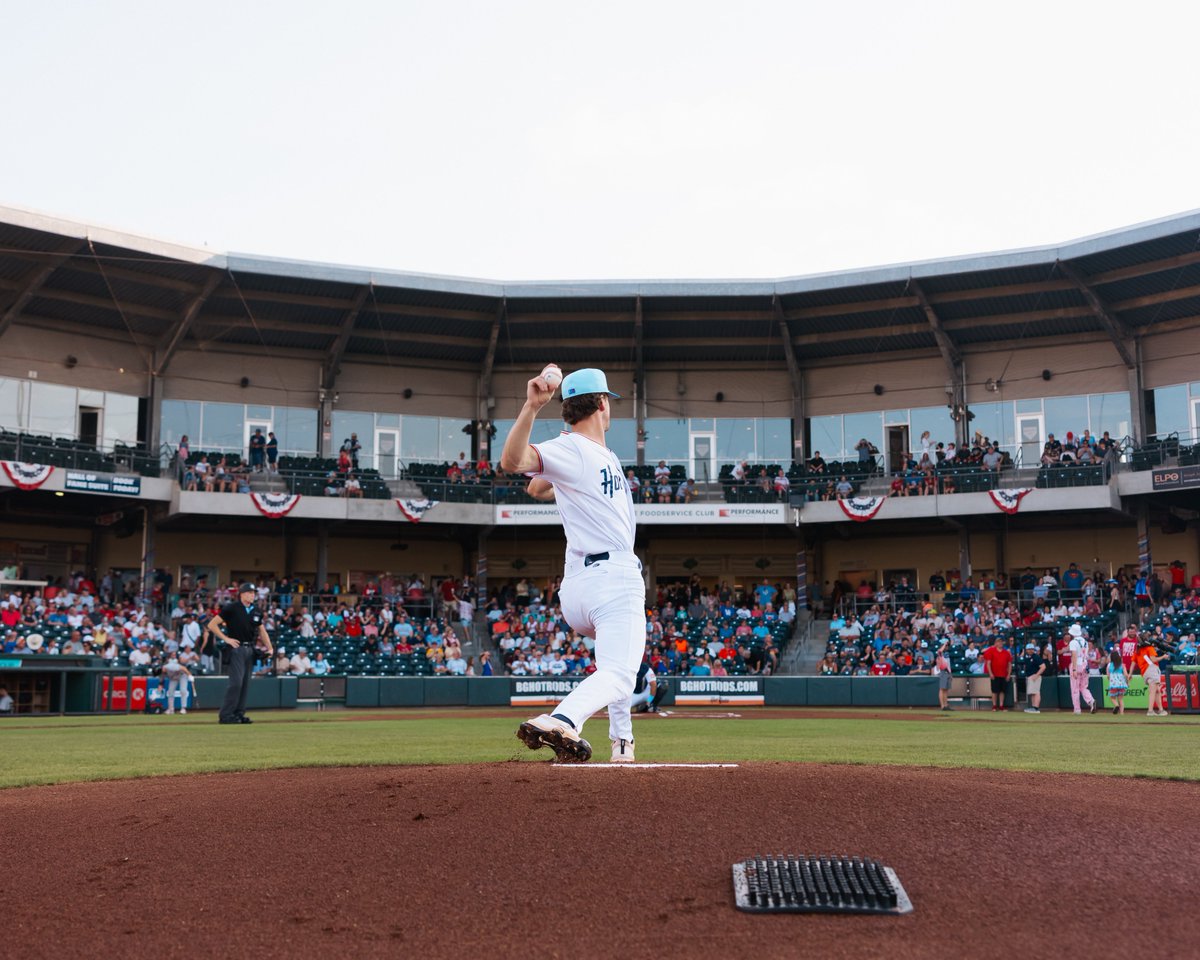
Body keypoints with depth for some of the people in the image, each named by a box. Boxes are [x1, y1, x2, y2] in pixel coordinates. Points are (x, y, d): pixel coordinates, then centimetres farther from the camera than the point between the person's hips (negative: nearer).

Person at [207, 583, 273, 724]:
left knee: (245, 683, 7)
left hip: (250, 649, 7)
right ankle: (226, 715, -7)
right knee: (236, 682, -13)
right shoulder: (231, 608, -7)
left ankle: (239, 713, 14)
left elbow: (261, 630, 21)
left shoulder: (256, 611, 11)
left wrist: (269, 647, 10)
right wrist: (226, 639, -11)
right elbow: (212, 625, -6)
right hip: (236, 648, -6)